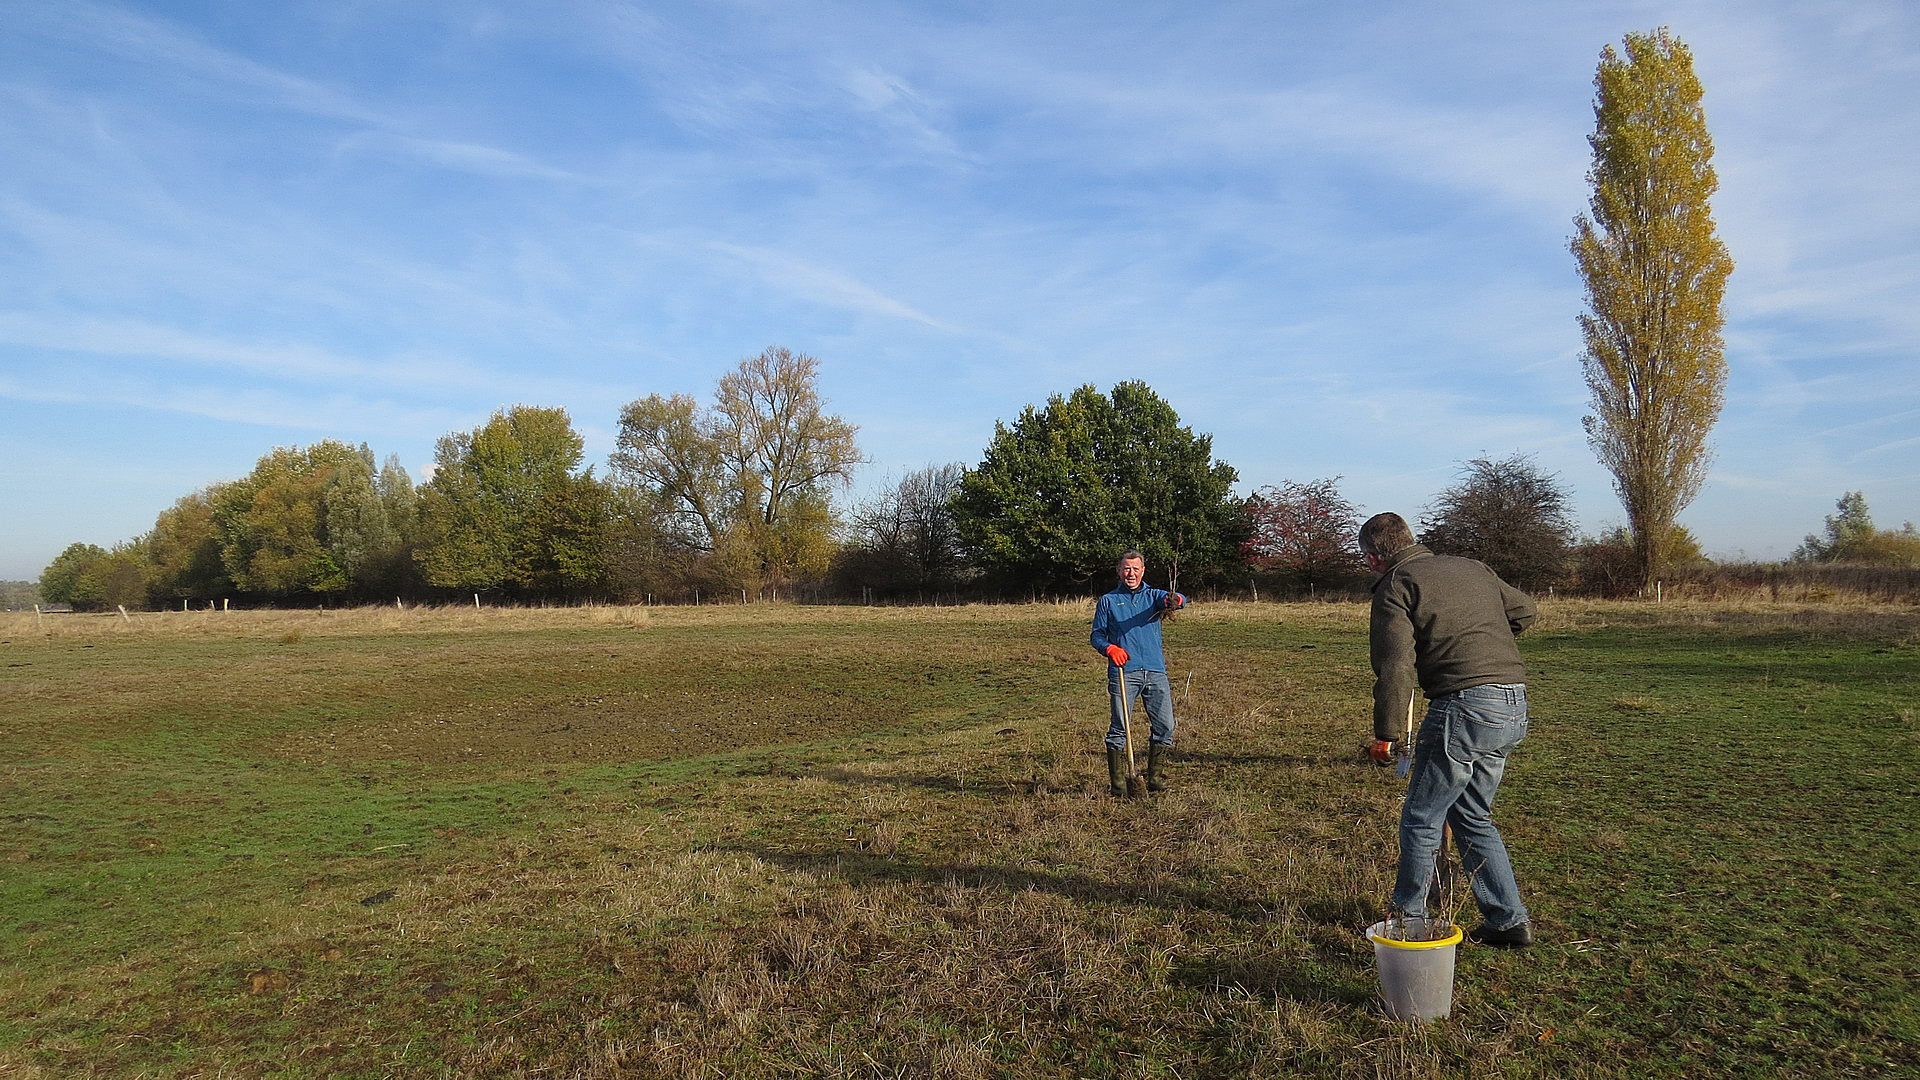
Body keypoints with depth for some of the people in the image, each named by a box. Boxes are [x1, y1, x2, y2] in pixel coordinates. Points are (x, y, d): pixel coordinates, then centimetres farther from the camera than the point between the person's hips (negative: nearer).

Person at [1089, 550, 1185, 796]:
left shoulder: (1153, 596, 15)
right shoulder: (1108, 601, 13)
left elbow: (1178, 600, -7)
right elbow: (1096, 634, 10)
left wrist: (1175, 600, -33)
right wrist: (1109, 648, -11)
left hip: (1155, 672, 2)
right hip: (1123, 672, -2)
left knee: (1165, 725, 1)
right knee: (1119, 727, -5)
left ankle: (1155, 778, 15)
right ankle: (1118, 782, 2)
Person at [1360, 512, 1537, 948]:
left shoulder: (1396, 586, -3)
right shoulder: (1471, 567, 18)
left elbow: (1395, 667, -13)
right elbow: (1523, 609, 31)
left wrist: (1386, 732, -7)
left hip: (1464, 705, -8)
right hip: (1514, 707, 8)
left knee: (1421, 820, 6)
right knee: (1472, 816, 21)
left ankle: (1409, 920, 16)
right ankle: (1509, 920, 23)